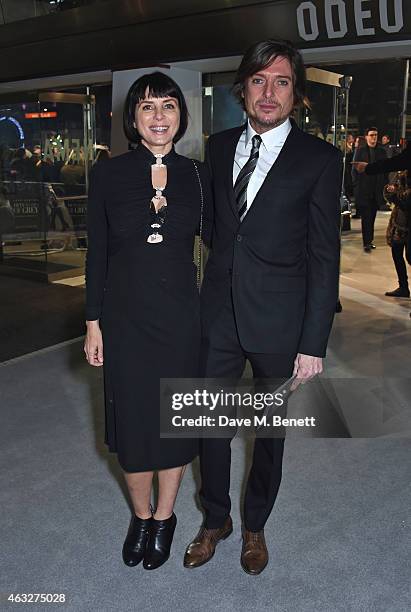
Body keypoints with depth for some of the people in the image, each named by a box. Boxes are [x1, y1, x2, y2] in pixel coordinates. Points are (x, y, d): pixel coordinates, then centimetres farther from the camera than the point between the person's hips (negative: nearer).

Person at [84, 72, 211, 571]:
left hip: (180, 315, 1)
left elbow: (215, 238, 8)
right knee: (132, 421, 11)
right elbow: (97, 253, 0)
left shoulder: (195, 175, -1)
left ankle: (164, 516, 35)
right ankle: (140, 515, 36)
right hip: (125, 317, 0)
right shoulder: (108, 174, -3)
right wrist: (93, 323, -1)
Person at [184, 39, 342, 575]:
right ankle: (216, 520, 37)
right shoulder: (219, 147, 6)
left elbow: (324, 258, -8)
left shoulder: (320, 159, -7)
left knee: (271, 430, 14)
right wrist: (213, 287, 6)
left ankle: (255, 525, 38)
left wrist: (313, 343, -11)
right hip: (219, 313, 3)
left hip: (277, 320, -3)